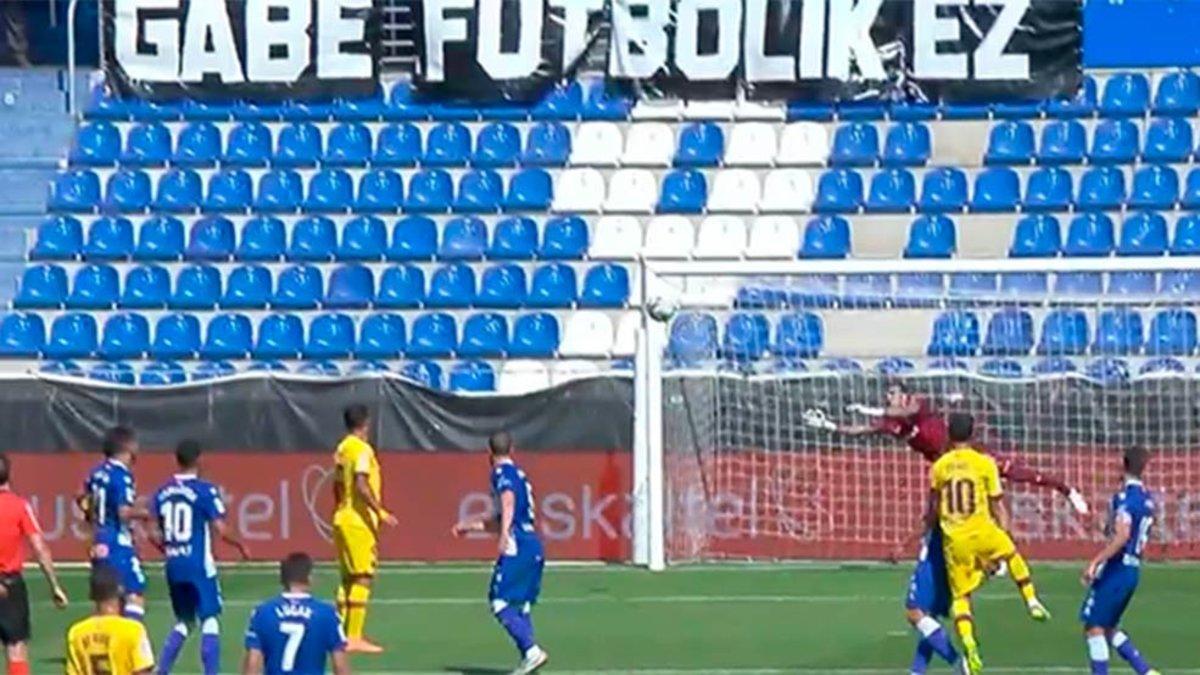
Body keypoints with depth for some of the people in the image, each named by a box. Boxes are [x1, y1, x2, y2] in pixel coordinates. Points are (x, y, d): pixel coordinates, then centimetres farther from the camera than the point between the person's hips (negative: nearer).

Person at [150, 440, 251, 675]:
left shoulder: (162, 493, 7)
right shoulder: (206, 491, -10)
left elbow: (156, 535, 10)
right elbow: (221, 530, -13)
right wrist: (240, 545, 5)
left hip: (173, 565, 6)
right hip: (199, 564, -6)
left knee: (183, 622, 19)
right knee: (209, 620, -2)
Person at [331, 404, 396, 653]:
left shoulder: (342, 449, 12)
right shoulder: (362, 450, -13)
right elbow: (362, 487, -23)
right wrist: (381, 512, -22)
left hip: (343, 518, 9)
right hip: (360, 521, -9)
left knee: (348, 578, 14)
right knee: (362, 579, -6)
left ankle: (341, 635, 15)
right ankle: (355, 638, -8)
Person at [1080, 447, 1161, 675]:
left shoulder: (1125, 497, -15)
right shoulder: (1147, 498, 11)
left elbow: (1121, 537, -25)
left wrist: (1095, 562, -24)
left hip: (1117, 569, -9)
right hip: (1134, 569, 9)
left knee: (1094, 626, -4)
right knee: (1109, 628, 18)